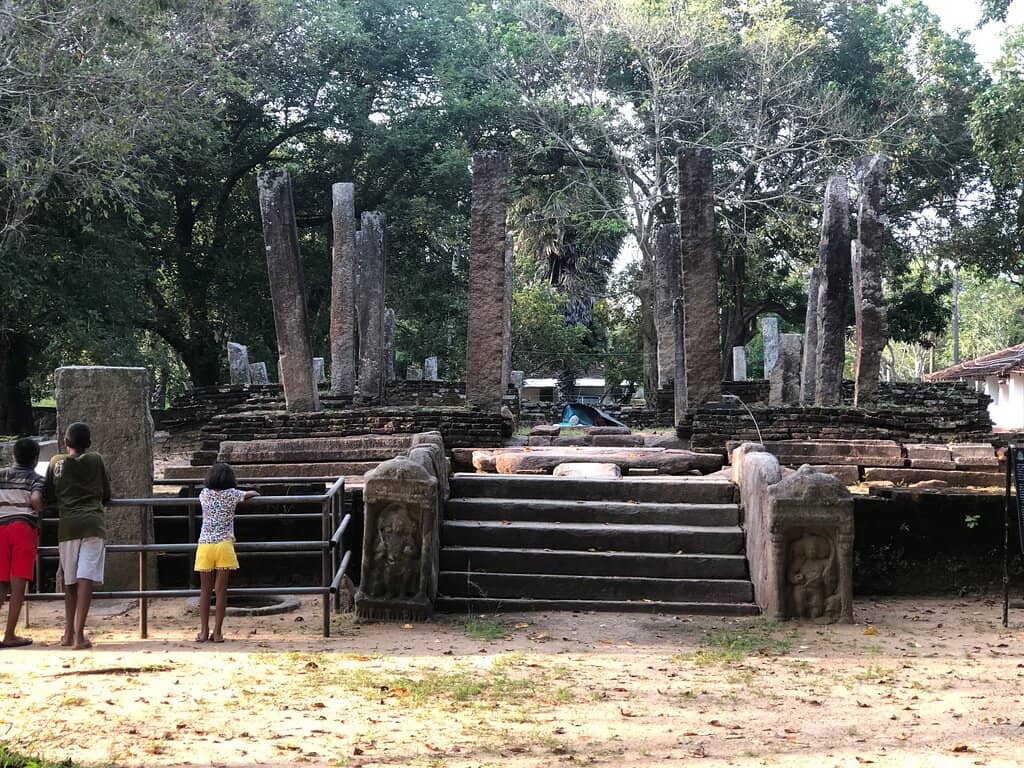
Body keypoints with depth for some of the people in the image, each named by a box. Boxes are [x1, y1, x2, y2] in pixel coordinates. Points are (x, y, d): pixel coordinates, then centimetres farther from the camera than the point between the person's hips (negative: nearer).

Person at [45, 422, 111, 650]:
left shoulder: (56, 462, 10)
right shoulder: (96, 460, 8)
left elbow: (48, 497, 11)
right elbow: (107, 495, 14)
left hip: (66, 525, 2)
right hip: (92, 523, -2)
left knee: (70, 580, 14)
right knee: (85, 579, -9)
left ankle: (69, 632, 14)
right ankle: (79, 634, -16)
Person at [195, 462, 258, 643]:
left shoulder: (204, 494, 6)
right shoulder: (231, 494, 0)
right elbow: (253, 493, 17)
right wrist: (252, 494, 41)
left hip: (205, 545, 2)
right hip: (224, 545, -2)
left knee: (205, 590, 9)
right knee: (221, 590, 1)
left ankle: (204, 631, 7)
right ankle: (217, 632, 1)